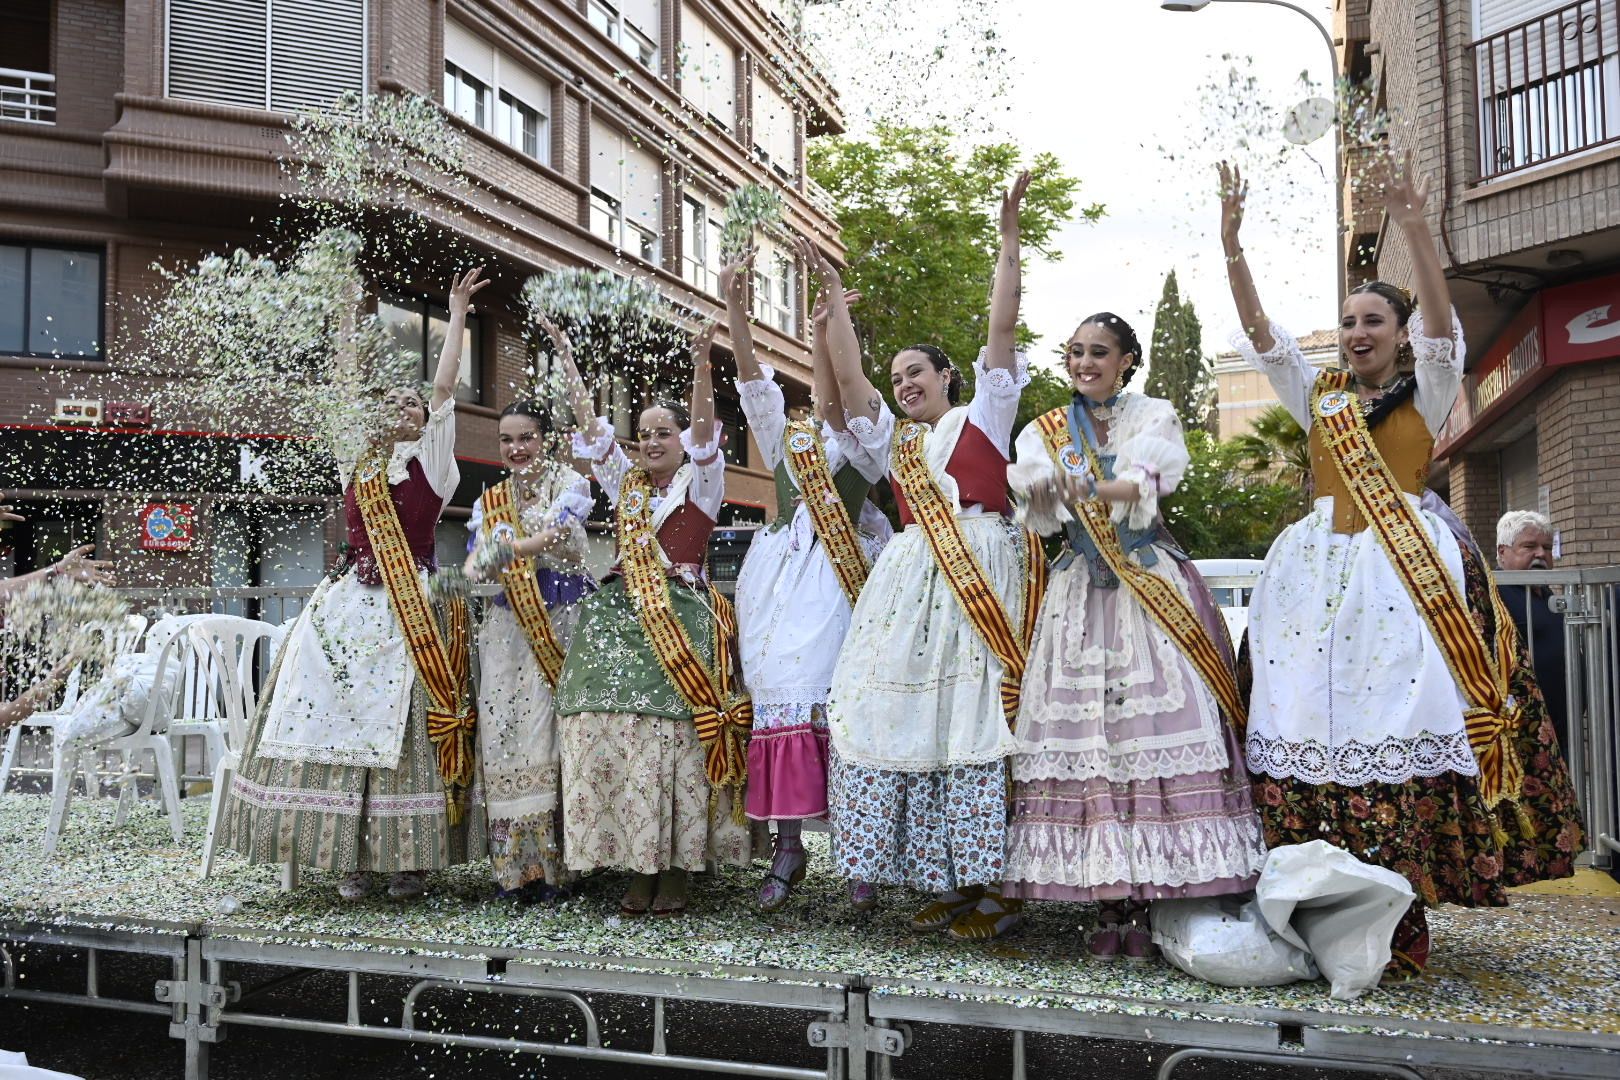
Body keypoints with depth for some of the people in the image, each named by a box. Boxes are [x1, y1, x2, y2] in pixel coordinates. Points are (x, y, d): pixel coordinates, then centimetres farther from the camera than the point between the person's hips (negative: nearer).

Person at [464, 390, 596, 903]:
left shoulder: (568, 484, 2)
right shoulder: (490, 501, 18)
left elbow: (564, 531, -18)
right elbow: (475, 562, 11)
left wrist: (514, 547, -37)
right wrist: (468, 576, -14)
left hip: (560, 619, -4)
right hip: (506, 625, 4)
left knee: (549, 728, -10)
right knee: (503, 731, -4)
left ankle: (552, 859, -3)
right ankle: (517, 863, 2)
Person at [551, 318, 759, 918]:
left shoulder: (702, 480, 9)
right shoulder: (626, 482, 20)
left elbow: (704, 429, -6)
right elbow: (593, 430, 14)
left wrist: (701, 367, -21)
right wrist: (569, 367, 6)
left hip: (680, 619, -4)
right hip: (619, 616, 4)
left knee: (675, 734, -11)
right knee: (615, 729, -6)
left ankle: (676, 870, -4)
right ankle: (638, 871, 1)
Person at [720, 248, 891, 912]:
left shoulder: (866, 438, 11)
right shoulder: (786, 435, 21)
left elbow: (840, 399, -9)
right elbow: (752, 378, 9)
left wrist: (827, 335, -22)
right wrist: (733, 305, -2)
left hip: (837, 578, -4)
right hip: (779, 577, 4)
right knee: (781, 702, -2)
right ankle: (788, 845, 2)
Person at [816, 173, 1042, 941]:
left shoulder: (985, 414, 12)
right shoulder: (891, 439, 22)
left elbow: (1001, 329, 5)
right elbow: (847, 376, 16)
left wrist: (1009, 237, 2)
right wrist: (833, 294, 16)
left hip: (982, 574, -5)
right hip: (911, 581, 5)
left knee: (977, 718, -10)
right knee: (901, 720, -1)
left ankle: (991, 886, -4)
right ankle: (946, 884, 8)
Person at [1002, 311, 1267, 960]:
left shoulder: (1154, 418, 9)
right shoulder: (1046, 433, 15)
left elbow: (1148, 483, -13)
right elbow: (1037, 508, -4)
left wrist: (1091, 489, -33)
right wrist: (1045, 490, -28)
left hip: (1152, 590, -2)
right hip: (1079, 594, 2)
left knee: (1154, 728, -10)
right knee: (1080, 731, -5)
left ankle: (1145, 905, -4)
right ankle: (1107, 906, 2)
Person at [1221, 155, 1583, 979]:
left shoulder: (1426, 393, 10)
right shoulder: (1320, 397, 18)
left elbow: (1439, 322, -7)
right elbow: (1259, 333, 10)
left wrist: (1413, 230, -19)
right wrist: (1231, 248, 0)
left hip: (1405, 569, -3)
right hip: (1320, 570, 3)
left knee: (1399, 720, -13)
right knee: (1308, 723, -6)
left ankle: (1397, 920, -10)